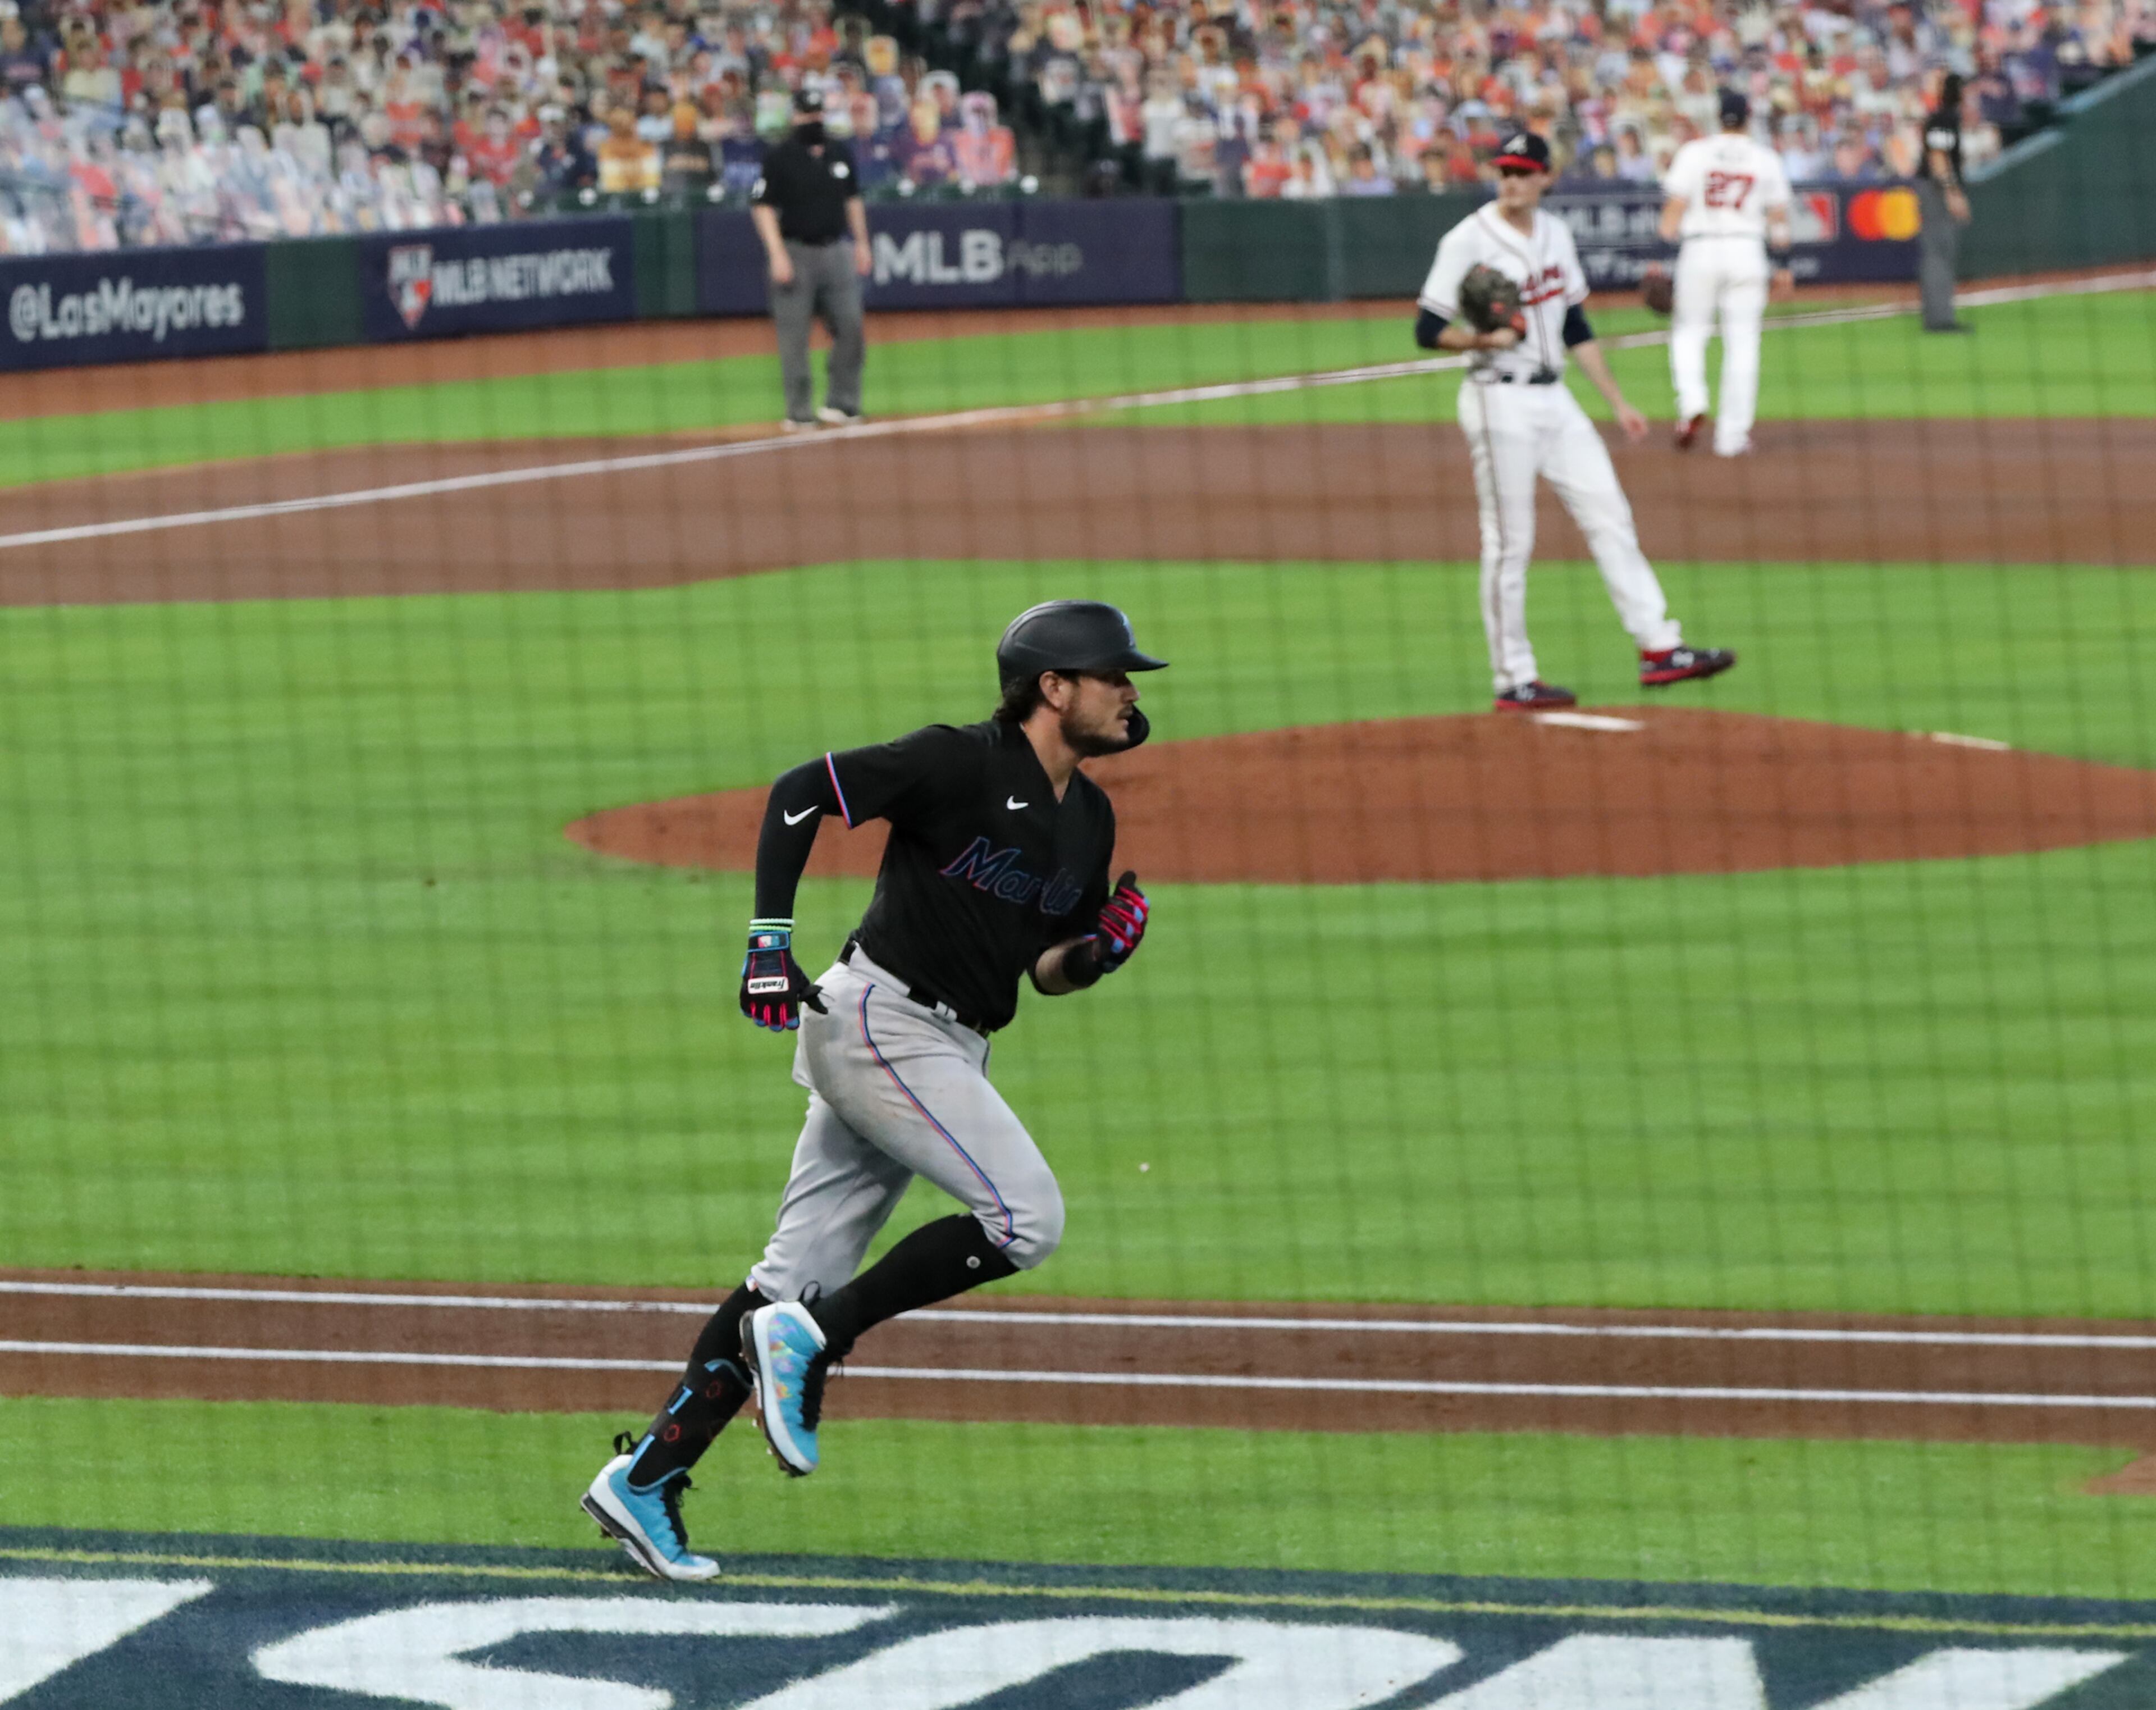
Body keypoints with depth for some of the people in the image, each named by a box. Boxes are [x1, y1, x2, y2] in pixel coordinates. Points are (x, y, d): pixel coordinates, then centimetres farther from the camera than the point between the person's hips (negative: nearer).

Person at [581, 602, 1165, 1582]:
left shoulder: (1088, 819, 14)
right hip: (878, 1017, -8)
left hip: (947, 1052, 8)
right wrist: (770, 940, -18)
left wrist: (1100, 950, -2)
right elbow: (799, 794, -12)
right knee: (1026, 1215, -18)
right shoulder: (961, 764, -11)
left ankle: (647, 1475, 5)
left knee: (799, 1274, 4)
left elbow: (1049, 969, 22)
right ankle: (811, 1338, -10)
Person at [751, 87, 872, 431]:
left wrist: (861, 243, 16)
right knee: (794, 335, -3)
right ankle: (799, 413, 1)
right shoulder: (779, 157, -5)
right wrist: (777, 254, -16)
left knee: (850, 325, -1)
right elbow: (762, 206, -7)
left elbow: (853, 199, 21)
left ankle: (842, 403, 10)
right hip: (796, 253, -5)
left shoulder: (841, 154, 11)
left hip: (836, 250, 5)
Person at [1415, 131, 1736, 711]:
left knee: (1609, 517, 3)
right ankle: (1514, 680, 3)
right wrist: (1483, 340, -27)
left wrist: (1617, 401, 16)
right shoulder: (1469, 241, -9)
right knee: (1509, 542, -3)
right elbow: (1428, 330, -10)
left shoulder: (1556, 235, 11)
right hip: (1500, 402, -7)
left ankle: (1659, 647, 5)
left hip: (1555, 398, 7)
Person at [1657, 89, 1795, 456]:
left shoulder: (1694, 153, 0)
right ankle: (1733, 435, 3)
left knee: (1689, 330, 15)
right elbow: (1779, 218, 6)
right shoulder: (1766, 160, 4)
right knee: (1743, 342, 4)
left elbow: (1675, 207, -3)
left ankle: (1692, 402, -10)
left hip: (1700, 250, -1)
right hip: (1748, 251, 1)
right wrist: (1783, 267, 13)